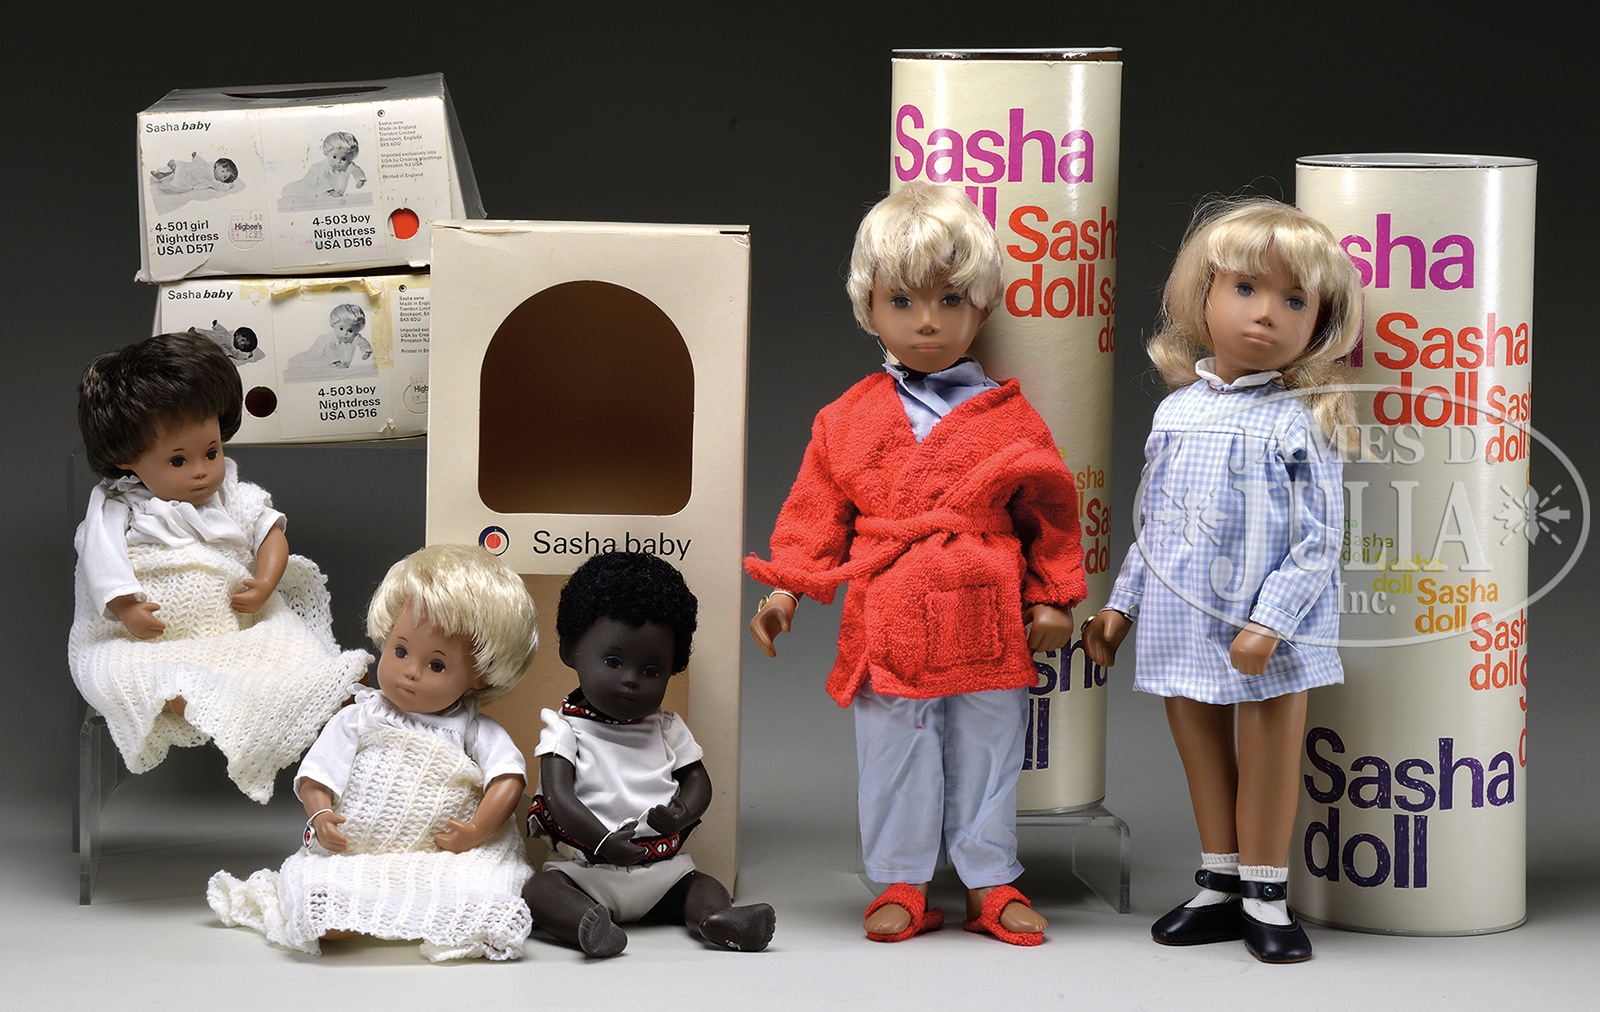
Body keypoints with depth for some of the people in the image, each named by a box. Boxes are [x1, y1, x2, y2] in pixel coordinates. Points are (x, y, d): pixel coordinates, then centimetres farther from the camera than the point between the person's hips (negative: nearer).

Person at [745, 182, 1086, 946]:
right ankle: (903, 885, 19)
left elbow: (1049, 513, 5)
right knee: (895, 762, 8)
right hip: (887, 629, 1)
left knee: (985, 757, 9)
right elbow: (817, 512, 6)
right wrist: (785, 588, -4)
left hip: (986, 629, 0)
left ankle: (990, 884, 20)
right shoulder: (849, 418, 4)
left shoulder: (1009, 417, 2)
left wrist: (1052, 598, 0)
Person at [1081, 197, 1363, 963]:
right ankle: (1220, 889, 29)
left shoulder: (1300, 424, -11)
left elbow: (1318, 542, -13)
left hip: (1269, 639, -5)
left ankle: (1265, 898, 18)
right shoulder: (1176, 412, 4)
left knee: (1268, 758, 5)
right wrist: (1120, 607, 14)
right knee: (1202, 755, 15)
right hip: (1184, 628, 5)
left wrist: (1268, 622, -20)